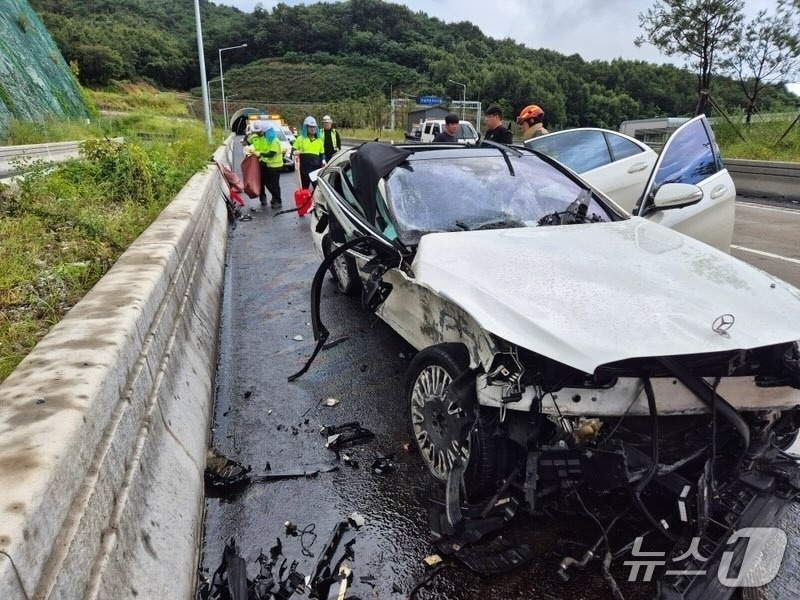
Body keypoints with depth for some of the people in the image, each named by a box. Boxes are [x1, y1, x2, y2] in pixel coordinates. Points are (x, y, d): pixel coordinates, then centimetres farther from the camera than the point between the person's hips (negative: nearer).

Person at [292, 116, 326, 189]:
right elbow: (294, 151, 8)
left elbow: (322, 153, 19)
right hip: (304, 169, -2)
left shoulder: (319, 140, 14)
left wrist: (323, 160, -2)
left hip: (316, 169, 2)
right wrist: (295, 154, -16)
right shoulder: (300, 138, 6)